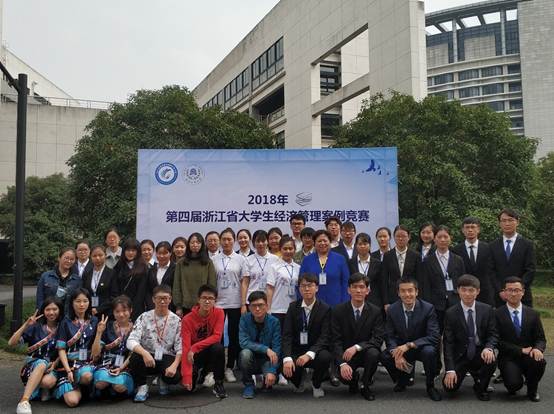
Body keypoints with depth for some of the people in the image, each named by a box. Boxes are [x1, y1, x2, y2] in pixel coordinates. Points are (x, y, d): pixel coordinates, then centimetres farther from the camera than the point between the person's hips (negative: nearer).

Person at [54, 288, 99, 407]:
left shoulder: (94, 321, 9)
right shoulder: (66, 322, 3)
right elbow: (61, 349, -2)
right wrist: (68, 370, -12)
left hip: (87, 363, 1)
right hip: (69, 363, -1)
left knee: (87, 376, -36)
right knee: (72, 401, -21)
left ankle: (80, 387, 0)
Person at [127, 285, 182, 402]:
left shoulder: (177, 321, -2)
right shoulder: (144, 317, -2)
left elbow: (180, 348, -7)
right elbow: (131, 341, -14)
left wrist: (174, 365, -26)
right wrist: (144, 353, -34)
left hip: (167, 358, 0)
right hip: (147, 357, 0)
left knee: (175, 376, -31)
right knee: (135, 358, -33)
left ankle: (163, 380, 9)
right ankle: (142, 387, -5)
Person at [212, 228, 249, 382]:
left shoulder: (240, 259, 3)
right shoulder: (214, 260, 3)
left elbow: (244, 282, 1)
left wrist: (244, 304, -4)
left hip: (235, 304, 0)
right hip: (218, 303, 0)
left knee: (234, 336, 5)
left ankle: (229, 368, 16)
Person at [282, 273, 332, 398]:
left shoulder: (325, 309, -7)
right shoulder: (293, 307, 0)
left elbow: (325, 337, -14)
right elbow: (286, 335, -7)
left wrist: (309, 354, -31)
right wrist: (287, 358, -24)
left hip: (316, 351, -1)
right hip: (296, 351, 1)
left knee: (325, 357, -34)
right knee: (286, 368, -28)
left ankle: (316, 384, 1)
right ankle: (298, 382, 13)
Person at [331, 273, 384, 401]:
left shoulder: (375, 311, -6)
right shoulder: (338, 311, -7)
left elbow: (377, 339, -13)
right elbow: (336, 341, -10)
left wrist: (356, 347, -29)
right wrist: (342, 363, -25)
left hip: (366, 351, 1)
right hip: (346, 353, -1)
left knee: (373, 353, -33)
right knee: (344, 376, -29)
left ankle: (365, 385, -5)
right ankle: (353, 379, 11)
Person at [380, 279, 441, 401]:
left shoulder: (428, 308, -17)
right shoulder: (392, 310, -8)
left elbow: (434, 336, -22)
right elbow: (389, 336, -5)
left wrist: (409, 345, -33)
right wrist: (396, 353, -27)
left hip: (422, 347, -2)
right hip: (401, 348, 2)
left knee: (429, 352, -36)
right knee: (384, 356, -25)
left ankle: (430, 386, -7)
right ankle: (402, 380, 8)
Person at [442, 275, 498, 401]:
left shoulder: (487, 310, -3)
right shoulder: (451, 313, -8)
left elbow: (493, 334, -3)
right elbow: (448, 343, -9)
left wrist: (488, 348, -28)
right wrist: (450, 369, -18)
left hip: (480, 353, 1)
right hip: (460, 355, -1)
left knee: (491, 360, -33)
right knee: (449, 387, -18)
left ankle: (480, 388, -1)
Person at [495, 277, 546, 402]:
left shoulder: (533, 314, 8)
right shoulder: (497, 314, -3)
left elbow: (541, 339, 5)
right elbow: (498, 341, -8)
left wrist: (538, 349, -18)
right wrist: (521, 350, -16)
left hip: (528, 356, 3)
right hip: (508, 358, -3)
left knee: (540, 362, -32)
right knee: (514, 384, -29)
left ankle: (532, 390, 1)